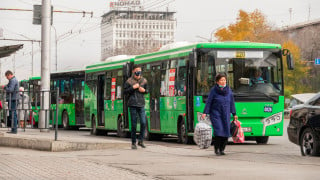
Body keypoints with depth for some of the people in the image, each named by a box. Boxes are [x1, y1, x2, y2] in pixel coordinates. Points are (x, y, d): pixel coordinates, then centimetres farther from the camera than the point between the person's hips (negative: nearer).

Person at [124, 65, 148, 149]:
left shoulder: (144, 80, 9)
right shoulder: (129, 81, 0)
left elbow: (147, 90, 20)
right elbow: (125, 91, 0)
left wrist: (144, 90, -2)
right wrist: (133, 87, -13)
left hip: (141, 104, 2)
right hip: (132, 104, -2)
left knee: (143, 123, -8)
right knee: (133, 124, 0)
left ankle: (140, 141, 7)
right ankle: (133, 143, 10)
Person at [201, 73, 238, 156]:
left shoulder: (229, 90, 8)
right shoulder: (213, 90, -4)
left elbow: (232, 103, 13)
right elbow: (208, 102, -4)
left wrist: (234, 114, 12)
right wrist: (205, 113, -11)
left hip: (226, 115, 4)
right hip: (215, 114, -4)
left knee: (226, 132, -3)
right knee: (218, 130, -16)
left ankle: (222, 149, 10)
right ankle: (216, 148, -1)